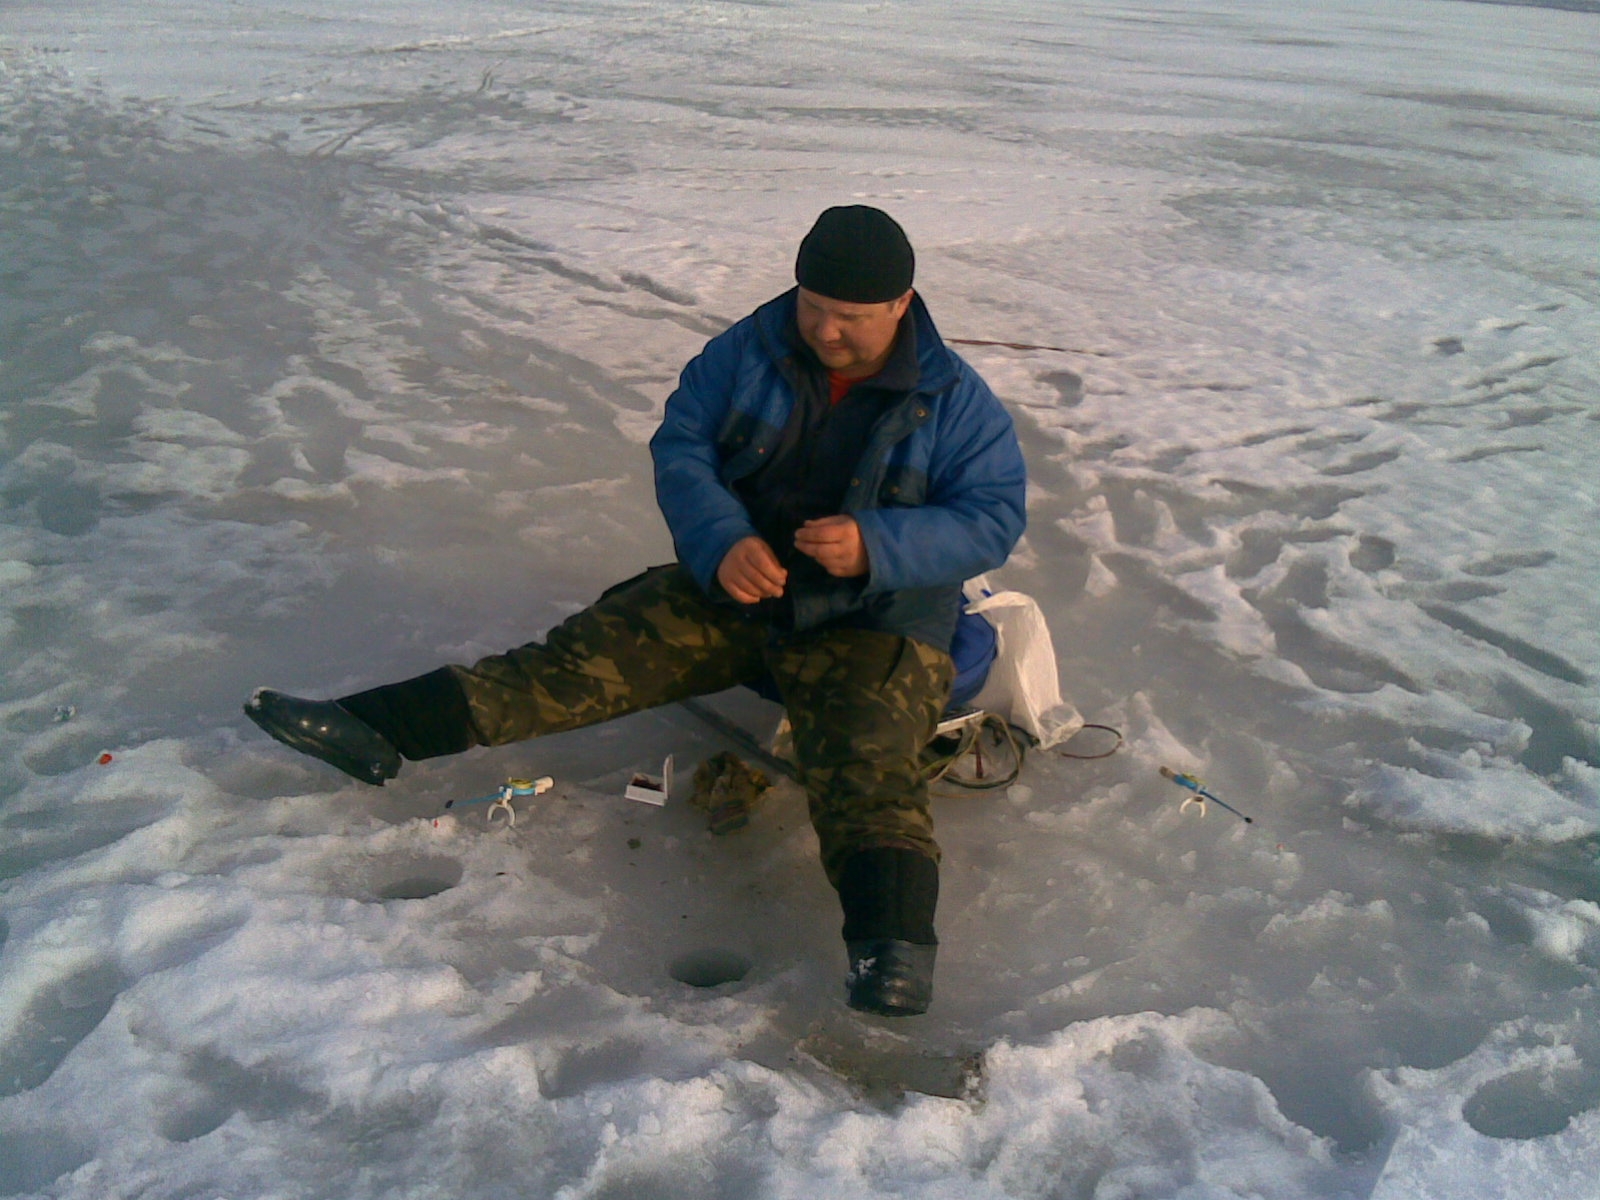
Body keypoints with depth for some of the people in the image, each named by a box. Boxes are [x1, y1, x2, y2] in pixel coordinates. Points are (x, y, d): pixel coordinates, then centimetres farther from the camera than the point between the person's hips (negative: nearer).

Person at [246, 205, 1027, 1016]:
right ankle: (378, 729, -16)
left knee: (863, 764, -30)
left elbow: (993, 519, -10)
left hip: (871, 622, -3)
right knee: (600, 651, -11)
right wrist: (721, 541, -21)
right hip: (733, 589, 4)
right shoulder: (747, 353, 2)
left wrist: (875, 546, -28)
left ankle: (890, 946, -52)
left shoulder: (955, 401, -6)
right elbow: (679, 449, -1)